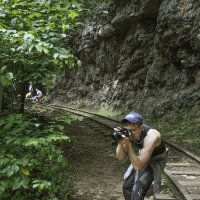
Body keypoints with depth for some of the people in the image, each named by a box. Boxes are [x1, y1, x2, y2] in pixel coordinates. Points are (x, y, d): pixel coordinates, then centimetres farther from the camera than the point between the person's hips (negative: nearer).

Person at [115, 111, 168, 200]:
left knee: (137, 190, -17)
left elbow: (138, 166, -39)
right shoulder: (128, 133, -23)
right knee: (127, 186, 8)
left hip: (156, 160, -6)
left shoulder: (151, 137, -40)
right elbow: (120, 157, -18)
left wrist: (128, 144, -46)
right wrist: (120, 142, -36)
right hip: (141, 158, 6)